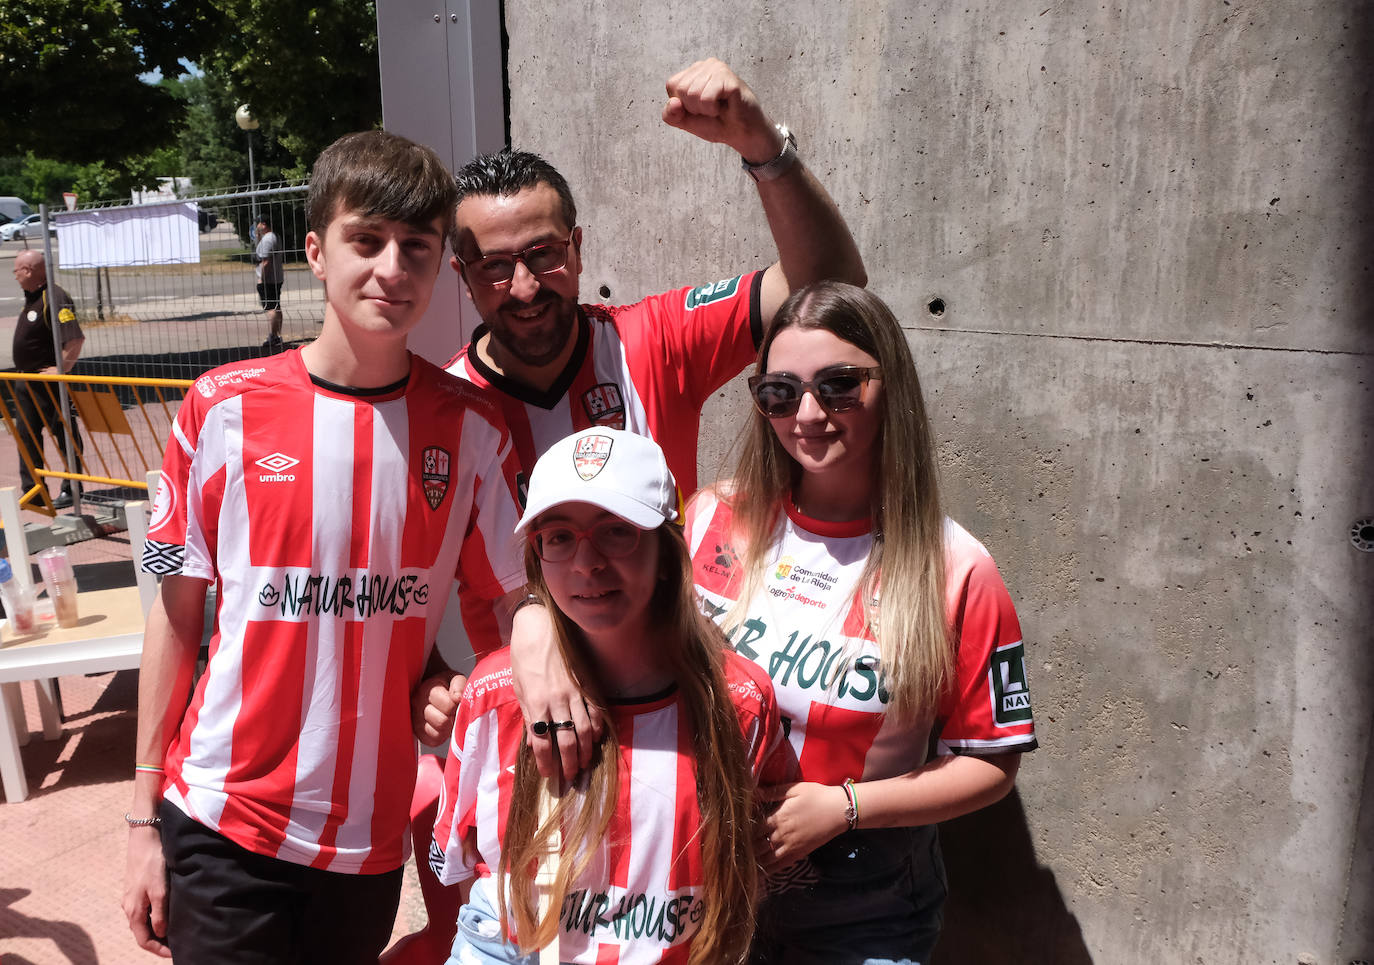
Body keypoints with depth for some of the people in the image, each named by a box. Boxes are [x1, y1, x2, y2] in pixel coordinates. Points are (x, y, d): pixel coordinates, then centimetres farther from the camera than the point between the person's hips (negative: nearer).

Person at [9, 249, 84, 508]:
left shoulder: (55, 298, -18)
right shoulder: (31, 298, 12)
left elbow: (76, 338, -28)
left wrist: (62, 369, -25)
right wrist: (24, 372, 16)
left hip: (50, 381, -10)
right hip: (27, 381, 10)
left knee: (64, 434, 0)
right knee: (26, 434, 12)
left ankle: (71, 490, 8)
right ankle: (32, 490, 20)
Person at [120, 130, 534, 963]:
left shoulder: (472, 429, -6)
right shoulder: (224, 409, -8)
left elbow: (509, 598, 3)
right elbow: (177, 612, -1)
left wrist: (449, 680, -17)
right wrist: (144, 820, 1)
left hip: (374, 833, 2)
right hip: (222, 825, -1)